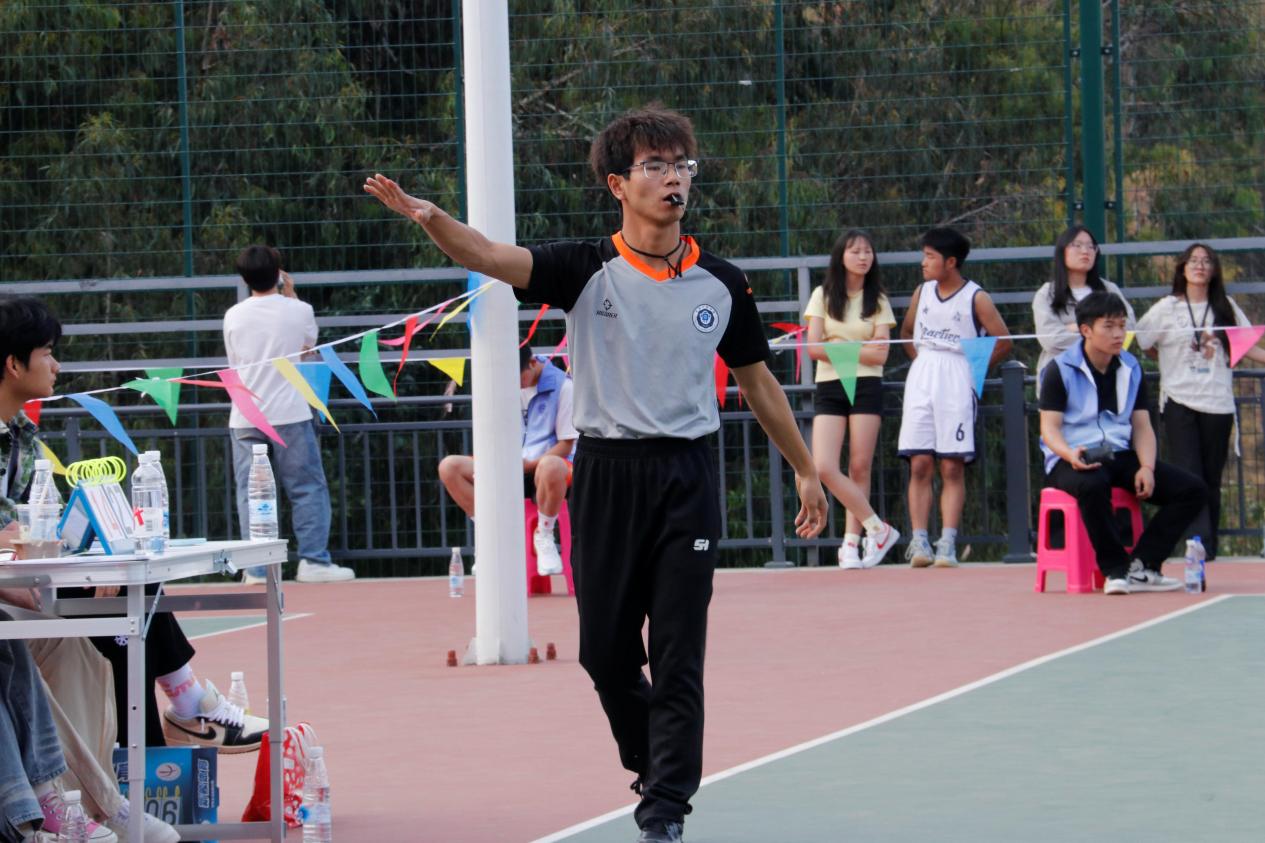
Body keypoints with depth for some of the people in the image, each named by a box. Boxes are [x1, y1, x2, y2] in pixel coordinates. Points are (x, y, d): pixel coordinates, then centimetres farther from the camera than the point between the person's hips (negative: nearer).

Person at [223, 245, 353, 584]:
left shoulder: (233, 316, 2)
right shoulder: (298, 311, -3)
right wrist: (290, 295, 24)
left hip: (245, 419, 2)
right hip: (289, 414, -2)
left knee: (250, 493, 4)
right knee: (308, 488, 5)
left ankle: (255, 569, 1)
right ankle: (313, 560, 1)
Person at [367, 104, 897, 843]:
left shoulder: (723, 285, 5)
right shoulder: (588, 271, -2)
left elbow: (757, 380, 16)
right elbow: (490, 256, -16)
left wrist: (806, 470, 19)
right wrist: (428, 216, -36)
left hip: (687, 477, 0)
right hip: (607, 471, 0)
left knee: (678, 655, -4)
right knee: (606, 650, 6)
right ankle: (654, 765, 31)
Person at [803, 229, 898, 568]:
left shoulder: (878, 299, 6)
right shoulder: (823, 295, 5)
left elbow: (880, 353, -3)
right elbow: (814, 348, -3)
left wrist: (838, 348, -7)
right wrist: (859, 350, -4)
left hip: (866, 387, 0)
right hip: (829, 388, 0)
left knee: (859, 468, -4)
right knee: (825, 468, -13)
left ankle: (852, 542, 2)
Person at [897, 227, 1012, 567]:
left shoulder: (976, 298, -5)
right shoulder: (922, 293, 10)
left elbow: (1004, 342, -5)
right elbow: (907, 332, 25)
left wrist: (973, 367, -1)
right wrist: (923, 361, 13)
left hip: (956, 383, -4)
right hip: (921, 382, 4)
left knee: (952, 468, -5)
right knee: (919, 465, -3)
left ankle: (947, 544, -8)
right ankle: (919, 543, -6)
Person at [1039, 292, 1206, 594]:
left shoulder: (1131, 369, 13)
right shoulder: (1061, 370, -3)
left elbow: (1142, 426, 11)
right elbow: (1049, 426, -8)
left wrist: (1146, 468, -8)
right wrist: (1070, 454, -30)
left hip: (1120, 456, 6)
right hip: (1074, 460, -6)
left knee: (1192, 489, -13)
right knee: (1092, 485, -43)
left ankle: (1142, 564, -20)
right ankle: (1115, 569, -30)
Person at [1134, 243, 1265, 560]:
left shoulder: (1225, 308, 10)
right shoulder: (1166, 309, 4)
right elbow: (1134, 344, 9)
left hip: (1218, 403, 2)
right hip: (1179, 403, -2)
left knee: (1211, 480, 4)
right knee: (1188, 478, -14)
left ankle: (1210, 547, 9)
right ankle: (1199, 544, -22)